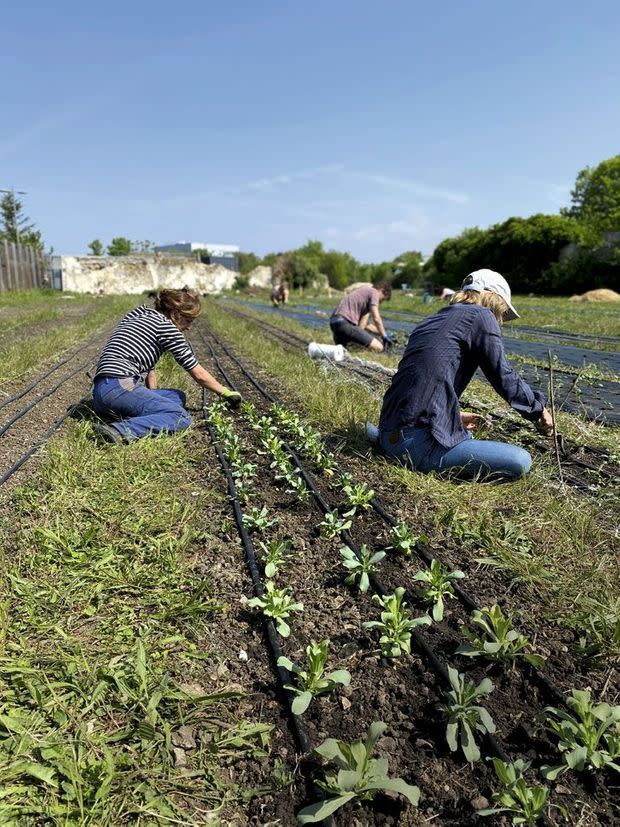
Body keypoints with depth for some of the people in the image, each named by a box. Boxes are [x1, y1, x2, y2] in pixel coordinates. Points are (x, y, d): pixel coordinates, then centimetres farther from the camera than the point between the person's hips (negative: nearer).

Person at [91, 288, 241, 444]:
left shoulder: (141, 315, 23)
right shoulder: (165, 325, -3)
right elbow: (199, 375, 0)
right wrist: (226, 393, 12)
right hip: (121, 386, -9)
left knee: (178, 396, 16)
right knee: (182, 418, -15)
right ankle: (120, 431, -31)